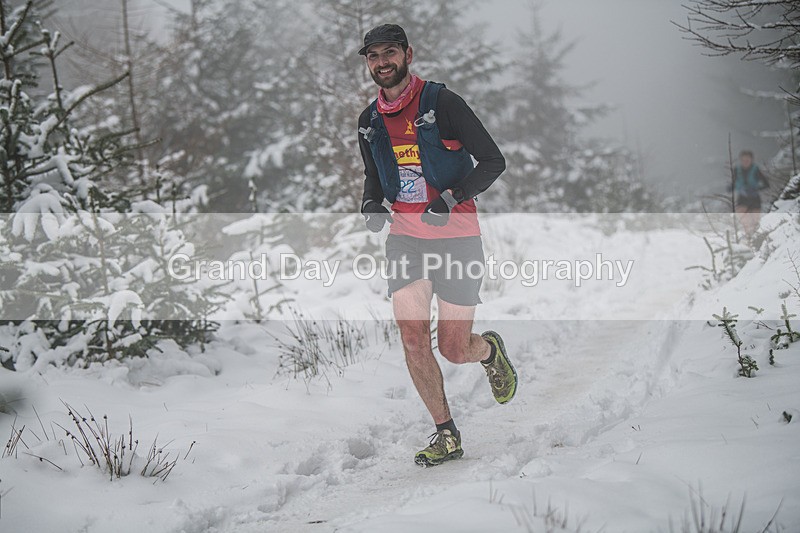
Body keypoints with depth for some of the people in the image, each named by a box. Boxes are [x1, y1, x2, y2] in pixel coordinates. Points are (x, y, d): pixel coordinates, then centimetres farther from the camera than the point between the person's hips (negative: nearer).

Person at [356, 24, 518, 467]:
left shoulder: (442, 103, -9)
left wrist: (451, 198, -21)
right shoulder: (369, 122, 7)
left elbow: (493, 161, -8)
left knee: (454, 349, -3)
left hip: (455, 235, -4)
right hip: (405, 237, 4)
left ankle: (490, 351, 34)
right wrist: (371, 206, -1)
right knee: (413, 338, -9)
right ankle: (446, 435, 3)